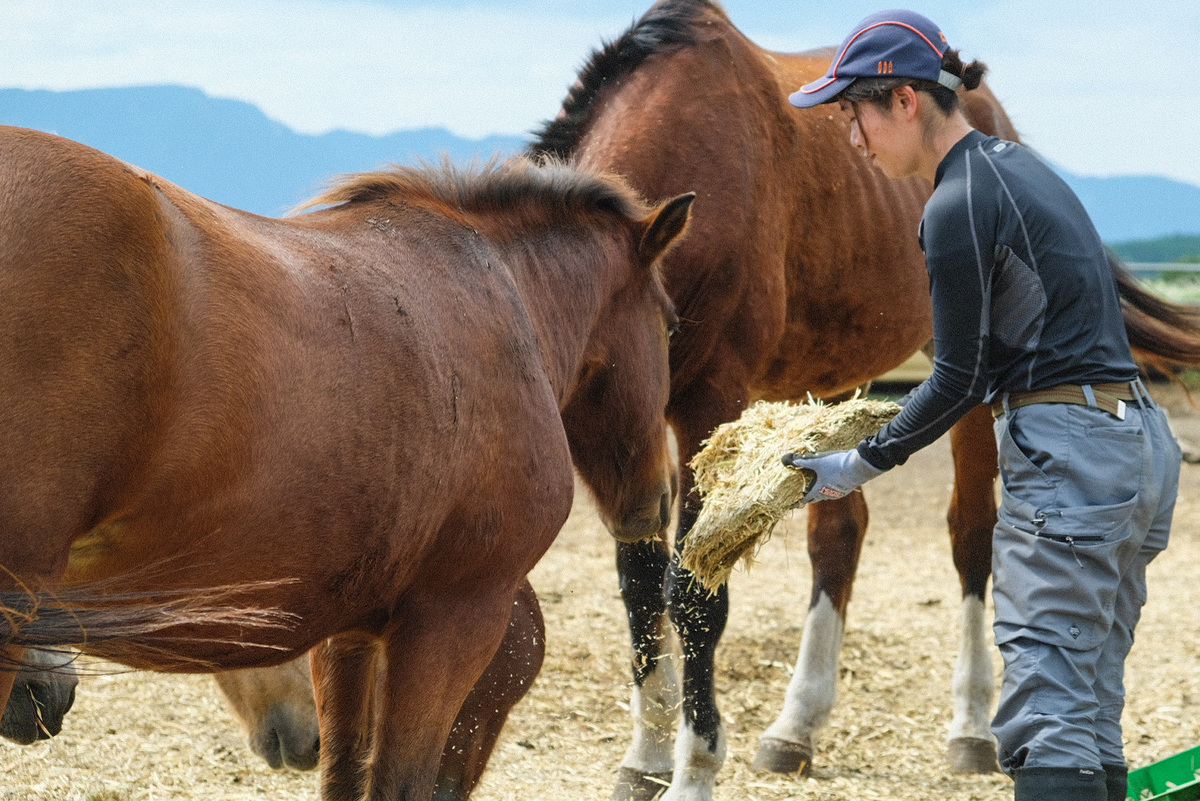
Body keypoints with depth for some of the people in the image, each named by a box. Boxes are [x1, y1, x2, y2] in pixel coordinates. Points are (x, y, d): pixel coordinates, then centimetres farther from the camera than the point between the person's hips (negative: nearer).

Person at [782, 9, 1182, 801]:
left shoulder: (958, 208, -12)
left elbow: (961, 381, -9)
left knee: (1046, 713, -13)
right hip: (1139, 439, 10)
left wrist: (861, 465, 1)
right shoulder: (1016, 164, 16)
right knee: (1093, 712, 11)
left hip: (1068, 454, -10)